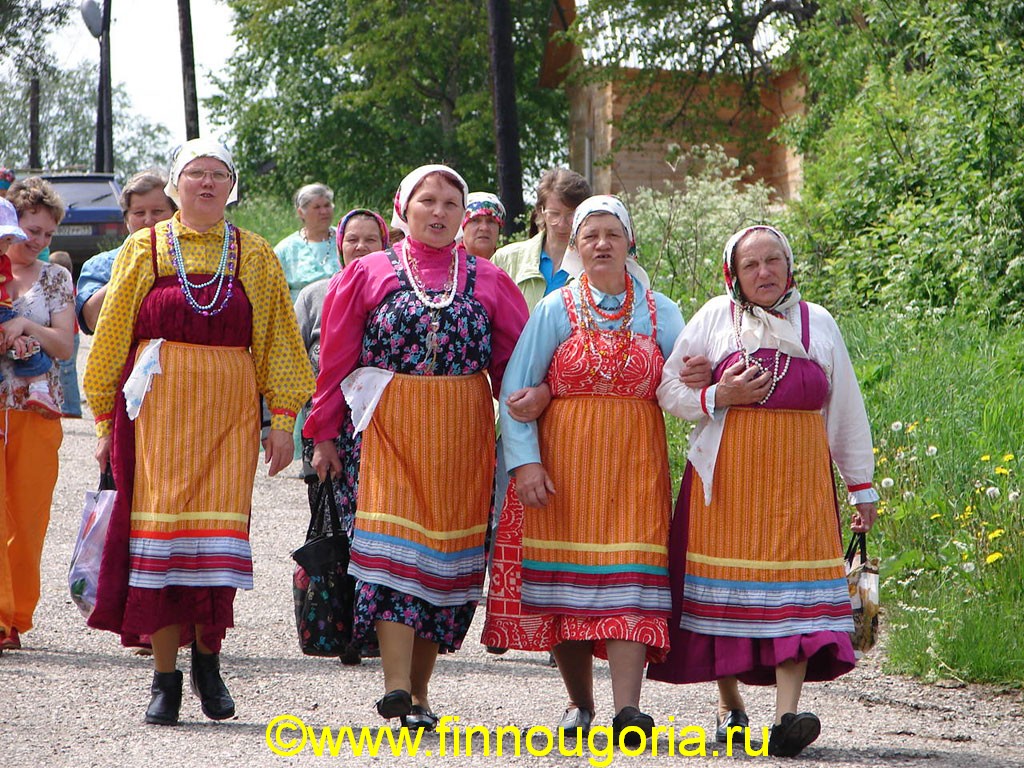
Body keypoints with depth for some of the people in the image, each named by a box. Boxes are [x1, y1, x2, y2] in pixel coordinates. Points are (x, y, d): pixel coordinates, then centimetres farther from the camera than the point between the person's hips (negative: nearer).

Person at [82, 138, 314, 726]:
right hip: (157, 407, 0)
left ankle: (208, 657, 12)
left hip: (229, 410, 0)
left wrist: (283, 418, 4)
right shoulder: (144, 251, 9)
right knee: (159, 529, -5)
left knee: (219, 534, -7)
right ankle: (165, 677, -1)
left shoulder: (255, 257, 10)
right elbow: (112, 336, 11)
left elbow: (278, 341, 11)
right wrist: (106, 420, 7)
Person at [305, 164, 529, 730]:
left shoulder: (488, 282, 12)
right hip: (390, 425, -2)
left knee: (449, 549, 2)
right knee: (395, 540, -15)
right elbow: (336, 359, 8)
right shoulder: (368, 274, 9)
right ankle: (397, 688, -22)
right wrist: (324, 434, 5)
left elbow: (514, 364, 8)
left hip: (463, 433, 2)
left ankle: (418, 689, 12)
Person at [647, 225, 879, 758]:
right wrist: (716, 399, -11)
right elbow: (667, 387, 7)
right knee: (726, 584, -1)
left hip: (797, 475, 0)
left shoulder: (818, 324, 11)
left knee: (795, 581, -12)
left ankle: (787, 714, -21)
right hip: (726, 475, 0)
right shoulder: (715, 318, 6)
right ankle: (729, 705, 15)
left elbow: (847, 411, 17)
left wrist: (862, 486, 17)